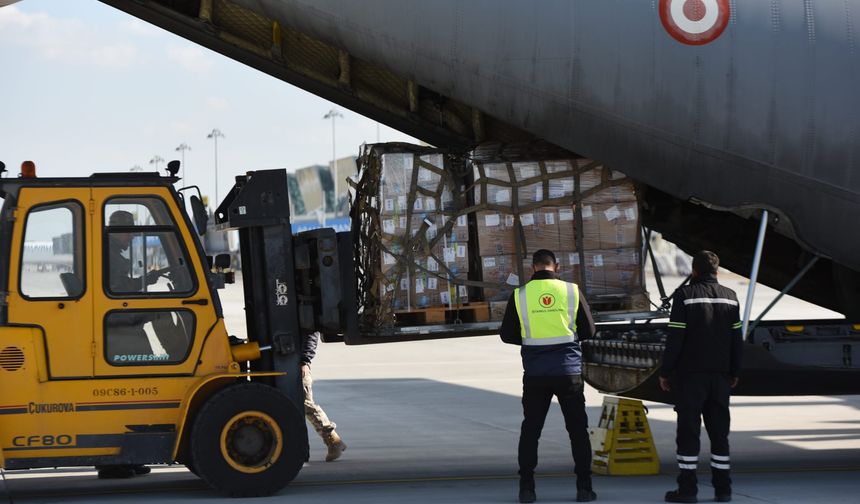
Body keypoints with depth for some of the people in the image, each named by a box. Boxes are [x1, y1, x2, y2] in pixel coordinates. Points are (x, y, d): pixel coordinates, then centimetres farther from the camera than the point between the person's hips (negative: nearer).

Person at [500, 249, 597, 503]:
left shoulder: (520, 295, -4)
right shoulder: (571, 291, -3)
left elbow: (507, 335, 3)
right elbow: (588, 331, 3)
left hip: (535, 373, 0)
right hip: (568, 371, 0)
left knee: (530, 430, 10)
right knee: (578, 429, 8)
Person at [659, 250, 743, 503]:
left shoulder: (685, 295, -8)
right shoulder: (730, 297, 7)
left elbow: (675, 338, -10)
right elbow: (737, 339, 9)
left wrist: (665, 372, -4)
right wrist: (734, 372, 19)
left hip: (690, 374, -4)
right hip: (720, 375, 4)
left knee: (688, 430, -1)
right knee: (719, 430, 9)